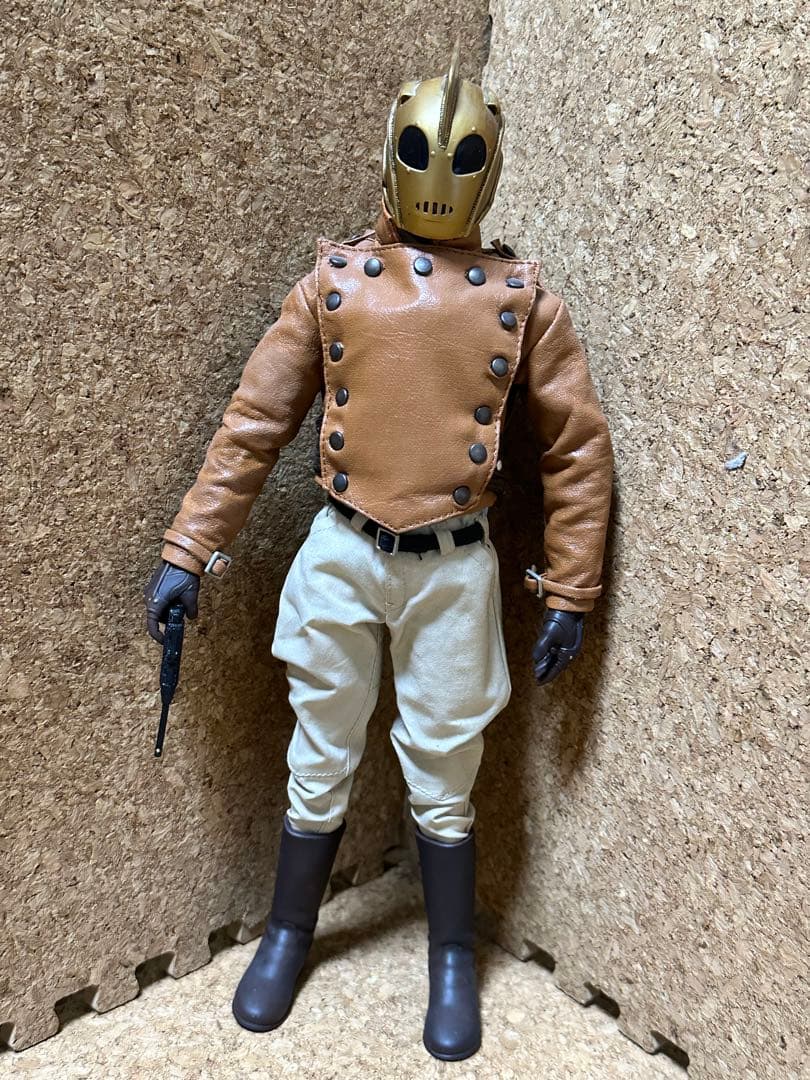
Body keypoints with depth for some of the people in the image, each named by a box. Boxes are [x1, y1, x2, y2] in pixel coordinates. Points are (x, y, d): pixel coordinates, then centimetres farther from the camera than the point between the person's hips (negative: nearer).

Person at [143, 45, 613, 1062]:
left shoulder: (520, 294, 2)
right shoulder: (335, 277, 2)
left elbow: (577, 448, 4)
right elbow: (254, 421, 1)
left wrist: (569, 592, 2)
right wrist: (186, 550, -2)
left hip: (454, 570, 0)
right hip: (340, 557, 1)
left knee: (442, 779, 13)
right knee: (319, 767, 14)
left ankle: (454, 964, 36)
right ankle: (287, 936, 39)